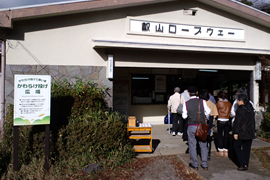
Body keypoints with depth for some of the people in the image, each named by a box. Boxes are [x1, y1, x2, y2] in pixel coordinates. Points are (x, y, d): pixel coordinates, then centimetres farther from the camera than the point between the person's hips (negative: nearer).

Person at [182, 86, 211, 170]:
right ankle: (205, 165, 18)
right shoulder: (202, 101, -5)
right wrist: (205, 118, 16)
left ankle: (194, 164, 18)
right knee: (203, 145, 12)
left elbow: (184, 116, -5)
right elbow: (208, 111, -3)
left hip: (191, 126, -1)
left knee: (192, 145, 9)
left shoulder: (186, 103, -6)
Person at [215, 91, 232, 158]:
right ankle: (226, 151, 13)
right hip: (227, 121, 4)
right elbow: (230, 112, 11)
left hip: (220, 120, -4)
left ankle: (221, 151, 10)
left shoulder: (219, 102, -7)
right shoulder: (229, 103, 5)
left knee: (220, 135, 6)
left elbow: (217, 111, 4)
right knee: (226, 135, 8)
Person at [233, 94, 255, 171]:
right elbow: (253, 121, 15)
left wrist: (235, 132, -13)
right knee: (246, 148, 13)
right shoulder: (251, 109, 8)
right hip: (250, 133, 7)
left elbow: (237, 122, -17)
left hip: (242, 133, -7)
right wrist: (253, 130, 22)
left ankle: (243, 165, 1)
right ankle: (246, 164, 18)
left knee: (237, 146, 6)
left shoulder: (240, 110, -16)